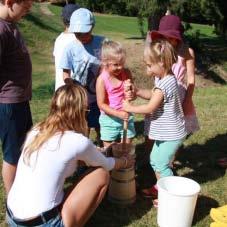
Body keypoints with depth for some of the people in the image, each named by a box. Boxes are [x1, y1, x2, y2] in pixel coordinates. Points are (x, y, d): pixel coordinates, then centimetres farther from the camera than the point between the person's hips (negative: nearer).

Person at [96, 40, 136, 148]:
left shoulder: (126, 73, -7)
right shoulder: (102, 80, -18)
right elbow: (101, 104, -16)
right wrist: (118, 114, -26)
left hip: (126, 117, 3)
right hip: (109, 119, -3)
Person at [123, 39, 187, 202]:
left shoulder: (164, 84, -27)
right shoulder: (166, 78, 3)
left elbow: (150, 108, -23)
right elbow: (153, 95, 12)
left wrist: (130, 108, -11)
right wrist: (137, 91, -3)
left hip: (171, 134, -10)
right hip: (166, 132, 10)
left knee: (161, 164, 2)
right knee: (154, 160, 21)